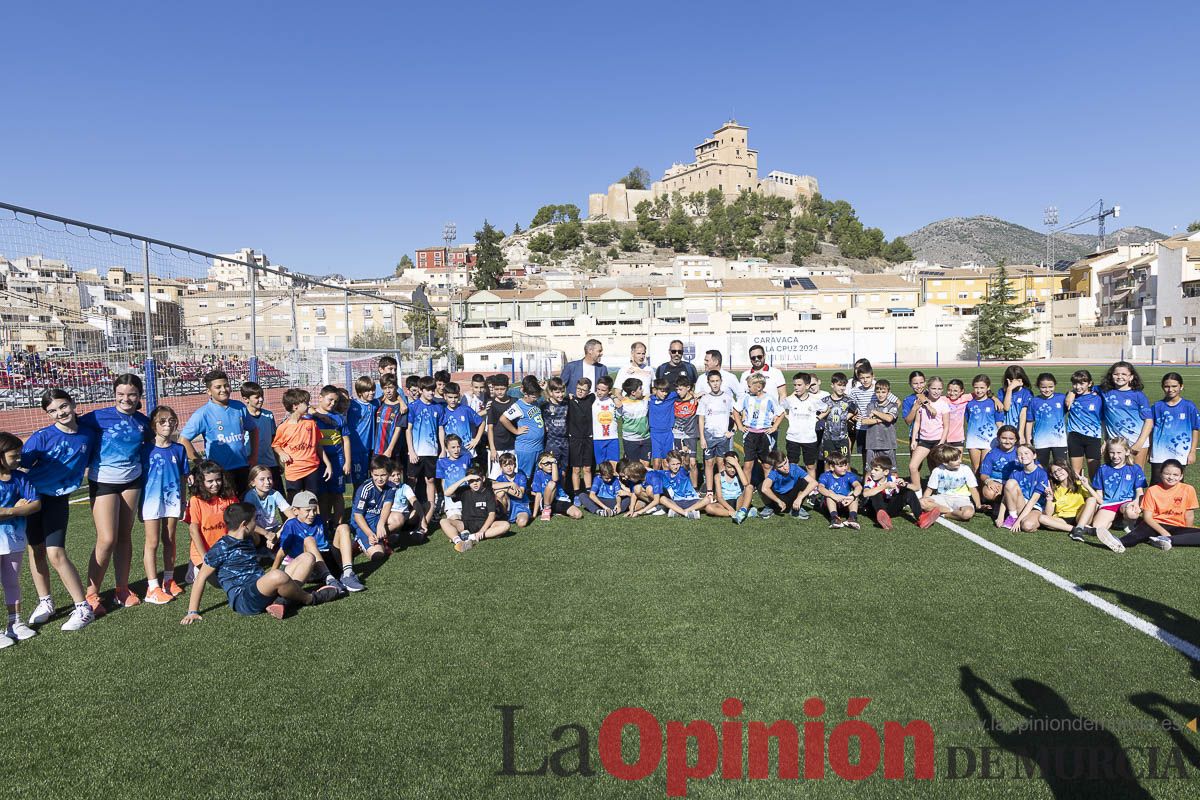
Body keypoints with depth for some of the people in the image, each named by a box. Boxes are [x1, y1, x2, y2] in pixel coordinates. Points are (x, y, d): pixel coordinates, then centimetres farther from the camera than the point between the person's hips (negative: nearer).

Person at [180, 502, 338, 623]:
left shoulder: (248, 540, 19)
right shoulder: (221, 548, -4)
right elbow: (201, 577, -2)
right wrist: (192, 612, -4)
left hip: (265, 591, 8)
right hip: (243, 599, -8)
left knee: (307, 558, 0)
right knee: (278, 575, -39)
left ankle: (281, 600, -20)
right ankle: (309, 598, -10)